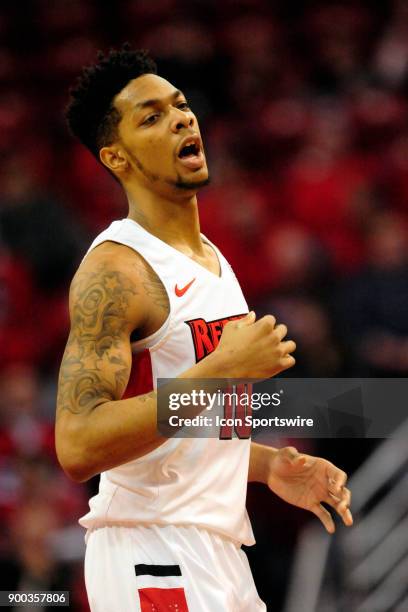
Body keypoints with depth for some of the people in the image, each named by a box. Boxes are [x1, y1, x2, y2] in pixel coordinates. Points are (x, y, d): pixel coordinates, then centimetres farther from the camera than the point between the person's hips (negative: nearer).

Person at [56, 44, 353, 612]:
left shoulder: (212, 260, 14)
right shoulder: (116, 269, -15)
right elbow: (79, 447, -26)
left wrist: (269, 467, 9)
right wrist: (224, 369, -24)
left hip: (219, 552, 9)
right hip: (153, 561, -9)